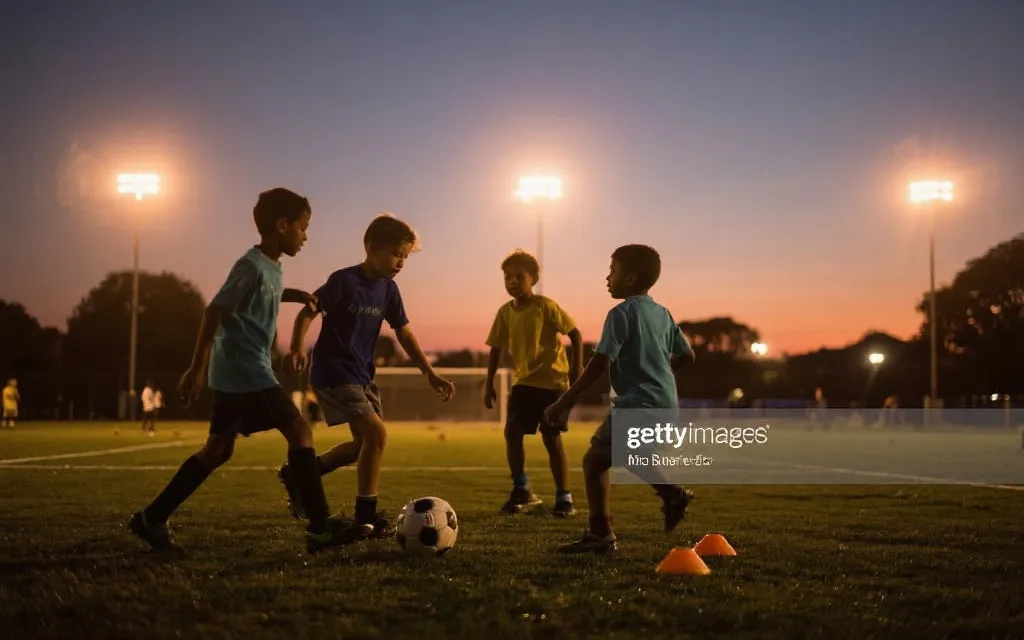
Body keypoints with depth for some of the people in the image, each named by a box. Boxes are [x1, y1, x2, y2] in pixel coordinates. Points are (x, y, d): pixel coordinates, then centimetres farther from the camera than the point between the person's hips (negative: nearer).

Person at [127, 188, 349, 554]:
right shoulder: (253, 265, -16)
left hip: (237, 373, 10)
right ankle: (320, 527, -9)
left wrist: (294, 295, 24)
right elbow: (214, 312, -19)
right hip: (245, 371, -10)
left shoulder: (271, 267, 13)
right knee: (300, 431, -9)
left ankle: (152, 518, 14)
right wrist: (196, 369, -20)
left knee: (218, 449, 11)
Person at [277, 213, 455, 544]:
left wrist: (431, 374, 4)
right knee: (376, 433, -18)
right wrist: (297, 348, -28)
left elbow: (404, 333, 9)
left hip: (362, 375, 9)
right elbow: (307, 312, -13)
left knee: (365, 442, 12)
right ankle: (365, 519, -8)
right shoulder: (344, 281, -16)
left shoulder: (388, 289, 5)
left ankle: (298, 474, 27)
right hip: (333, 373, -9)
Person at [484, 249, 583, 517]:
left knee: (552, 438, -3)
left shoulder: (545, 306, -12)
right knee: (512, 432, -6)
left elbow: (575, 334, -8)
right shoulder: (505, 312, 2)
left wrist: (577, 367, -15)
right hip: (523, 381, 5)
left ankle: (564, 498, 7)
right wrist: (489, 384, 10)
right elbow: (497, 349, 11)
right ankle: (521, 490, 11)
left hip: (552, 380, -5)